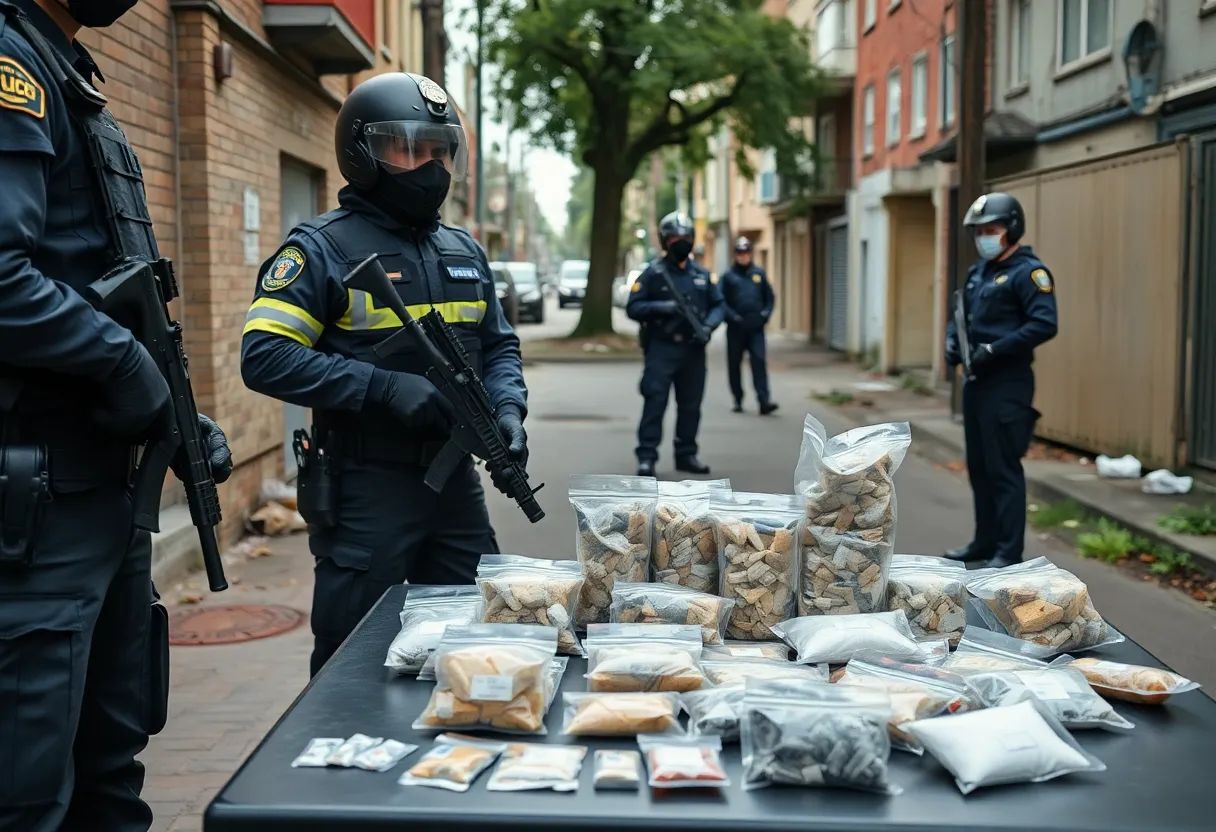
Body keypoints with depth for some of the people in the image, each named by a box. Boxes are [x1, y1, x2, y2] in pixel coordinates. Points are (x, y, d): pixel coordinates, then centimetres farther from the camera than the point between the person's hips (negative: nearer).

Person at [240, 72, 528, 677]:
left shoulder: (463, 251, 13)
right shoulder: (321, 250, -8)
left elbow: (498, 346, 20)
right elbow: (265, 357, -17)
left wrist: (506, 408, -2)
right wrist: (385, 388, -24)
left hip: (455, 483, 6)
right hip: (366, 487, -6)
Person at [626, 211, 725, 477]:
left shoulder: (702, 275, 11)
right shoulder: (653, 273, -2)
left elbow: (718, 305, 13)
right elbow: (633, 307, -5)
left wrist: (708, 325, -7)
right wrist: (661, 308, -20)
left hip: (693, 350, 5)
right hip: (661, 348, -4)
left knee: (690, 405, 10)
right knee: (655, 402, -11)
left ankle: (686, 454, 22)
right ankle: (646, 456, -9)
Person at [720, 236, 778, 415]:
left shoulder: (759, 273, 8)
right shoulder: (729, 276, 2)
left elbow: (770, 297, 13)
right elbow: (721, 301, -2)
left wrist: (766, 313, -3)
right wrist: (732, 316, -15)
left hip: (756, 327, 0)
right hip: (735, 328, 0)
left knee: (759, 361, -10)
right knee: (734, 364, 8)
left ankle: (764, 401, -16)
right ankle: (738, 400, 20)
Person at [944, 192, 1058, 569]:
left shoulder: (1028, 272, -11)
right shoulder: (978, 272, 15)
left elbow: (1045, 324, -20)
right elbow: (960, 316, 25)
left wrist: (994, 350, -21)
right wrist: (952, 340, 4)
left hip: (1007, 384, -9)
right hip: (976, 380, 9)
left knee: (1003, 468, -5)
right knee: (978, 466, 14)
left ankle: (1008, 552, 2)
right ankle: (985, 541, 26)